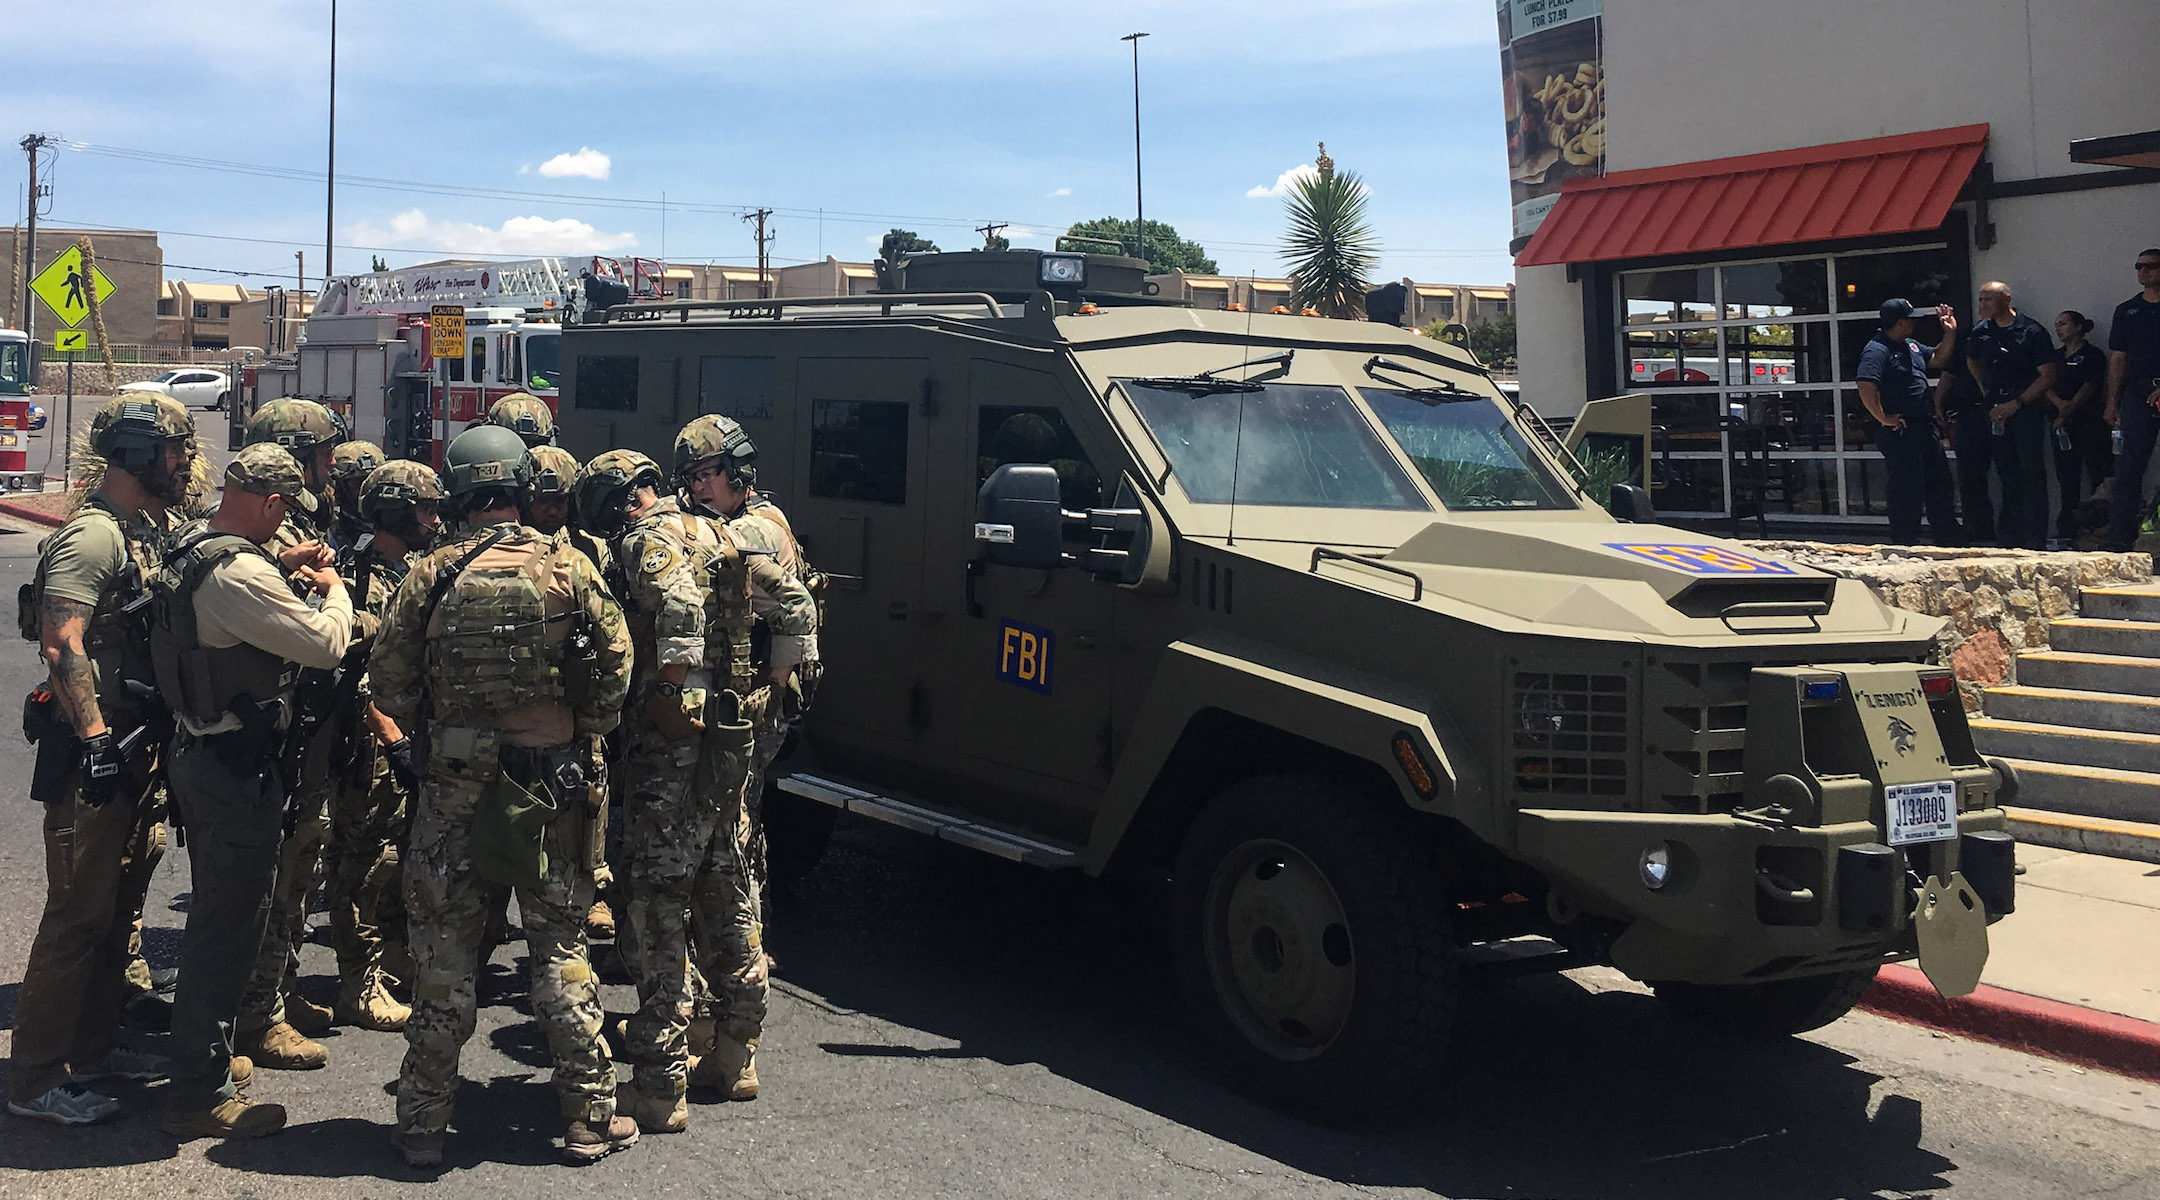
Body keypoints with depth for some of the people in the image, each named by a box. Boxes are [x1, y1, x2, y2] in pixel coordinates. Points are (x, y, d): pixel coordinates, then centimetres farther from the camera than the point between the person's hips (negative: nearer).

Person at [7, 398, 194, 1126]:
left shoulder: (148, 532, 15)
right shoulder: (94, 536, -15)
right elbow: (62, 646, -22)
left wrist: (152, 741, 18)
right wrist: (95, 740, -24)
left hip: (139, 746, 10)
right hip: (95, 756, -10)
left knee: (119, 907, 16)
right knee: (80, 914, -6)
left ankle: (92, 1047, 28)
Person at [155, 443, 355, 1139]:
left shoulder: (189, 547, 7)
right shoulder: (238, 572, -25)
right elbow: (326, 644, -25)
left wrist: (289, 588, 13)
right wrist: (334, 592, -6)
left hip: (199, 749, 11)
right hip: (237, 763, -11)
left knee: (216, 912, 22)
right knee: (231, 921, -2)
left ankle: (204, 1054, 36)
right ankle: (202, 1095, 7)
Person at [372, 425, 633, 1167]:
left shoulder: (430, 575, -5)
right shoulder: (567, 569, -5)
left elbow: (389, 679, -1)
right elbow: (613, 666, -4)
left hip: (455, 780, 0)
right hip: (549, 782, 0)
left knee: (443, 955, 9)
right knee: (560, 951, 9)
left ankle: (423, 1123, 16)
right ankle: (590, 1116, 14)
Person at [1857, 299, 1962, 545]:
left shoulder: (1911, 346, 15)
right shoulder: (1877, 351, -15)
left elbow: (1937, 359, 30)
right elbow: (1866, 389, -26)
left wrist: (1949, 333, 17)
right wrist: (1884, 418, -22)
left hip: (1923, 427, 10)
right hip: (1899, 431, -10)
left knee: (1939, 481, 16)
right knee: (1907, 488, -5)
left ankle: (1948, 537, 28)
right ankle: (1905, 543, 4)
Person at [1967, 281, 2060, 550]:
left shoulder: (2031, 332, -8)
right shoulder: (1981, 330, 8)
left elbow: (2048, 376, -10)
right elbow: (1972, 361, 28)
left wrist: (2016, 403, -14)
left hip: (2027, 410, -6)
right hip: (1997, 411, 6)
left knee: (2032, 474, -7)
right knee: (2007, 475, 10)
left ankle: (2035, 542, -6)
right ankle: (2011, 539, 17)